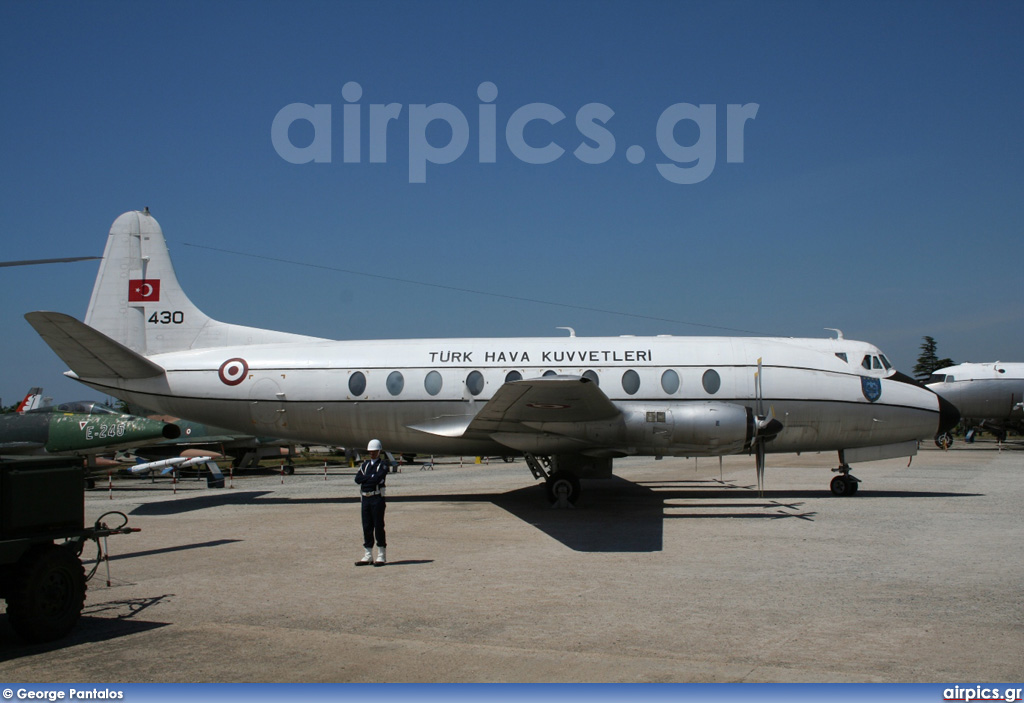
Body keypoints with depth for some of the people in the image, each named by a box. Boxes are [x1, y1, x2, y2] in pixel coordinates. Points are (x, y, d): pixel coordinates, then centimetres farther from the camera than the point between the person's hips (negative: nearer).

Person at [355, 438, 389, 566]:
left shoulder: (383, 464, -2)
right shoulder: (365, 464, 15)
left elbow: (378, 478, -19)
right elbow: (357, 479, 1)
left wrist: (365, 478, -5)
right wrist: (371, 477, -7)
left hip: (377, 498, -6)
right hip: (365, 498, 6)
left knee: (379, 527, -3)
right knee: (367, 527, 8)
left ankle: (381, 556, 4)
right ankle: (368, 556, 16)